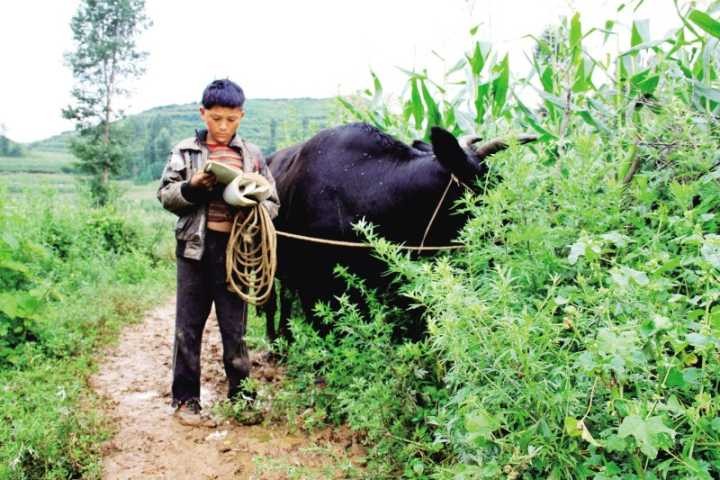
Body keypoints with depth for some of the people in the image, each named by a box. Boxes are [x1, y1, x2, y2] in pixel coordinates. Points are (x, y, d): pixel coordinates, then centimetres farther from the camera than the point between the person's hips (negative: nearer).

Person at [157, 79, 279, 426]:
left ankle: (241, 396, 22)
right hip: (195, 247, 0)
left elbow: (272, 202, 8)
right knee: (188, 326, 6)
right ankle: (185, 399, 19)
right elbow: (165, 196, 4)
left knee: (235, 327, 8)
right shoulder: (185, 151, 5)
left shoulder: (252, 155, 7)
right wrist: (192, 187, -14)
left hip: (236, 249, 0)